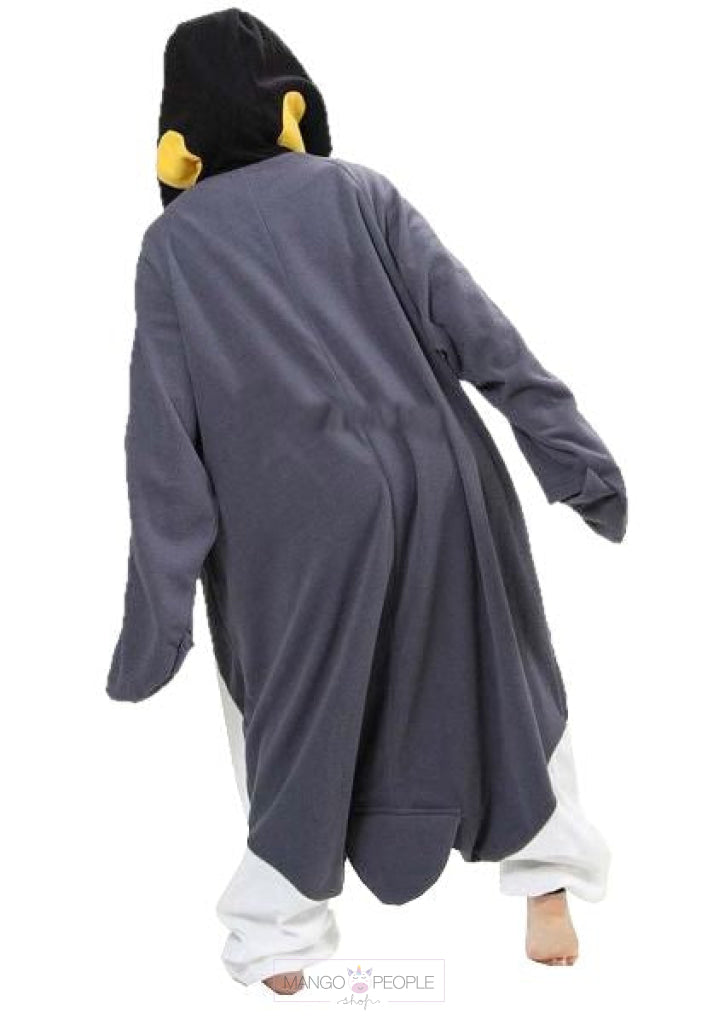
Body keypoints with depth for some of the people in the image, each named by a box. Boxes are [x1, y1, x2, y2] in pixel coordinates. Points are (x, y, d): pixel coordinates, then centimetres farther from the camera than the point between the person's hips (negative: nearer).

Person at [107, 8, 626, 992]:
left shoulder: (173, 244, 3)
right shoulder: (358, 190, 6)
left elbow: (164, 438, -2)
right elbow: (475, 326, -3)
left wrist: (157, 612, -1)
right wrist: (577, 456, -4)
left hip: (302, 519, -1)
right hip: (438, 480, 1)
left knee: (298, 708, 17)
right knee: (494, 671, 20)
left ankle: (282, 938, 24)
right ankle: (549, 886, 23)